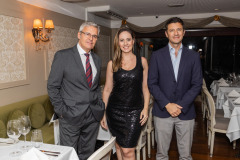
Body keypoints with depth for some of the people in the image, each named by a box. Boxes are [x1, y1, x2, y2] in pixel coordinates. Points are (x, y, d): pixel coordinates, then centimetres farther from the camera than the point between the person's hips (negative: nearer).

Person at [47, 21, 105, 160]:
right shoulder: (63, 56, -6)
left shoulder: (97, 59, 11)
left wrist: (101, 107, 8)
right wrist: (61, 111, -10)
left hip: (93, 117, 5)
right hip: (71, 117, -5)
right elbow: (52, 86, -5)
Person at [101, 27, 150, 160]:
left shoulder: (142, 61, 3)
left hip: (135, 111, -1)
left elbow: (145, 87, 7)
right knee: (119, 146, 13)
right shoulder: (112, 64, 3)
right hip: (115, 110, 2)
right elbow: (107, 89, 6)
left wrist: (145, 108, -3)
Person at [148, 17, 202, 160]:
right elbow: (152, 83, -2)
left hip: (186, 112, 1)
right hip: (162, 111, 0)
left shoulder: (193, 56, 4)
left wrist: (181, 106, -10)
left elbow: (197, 85, 0)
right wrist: (167, 105, -11)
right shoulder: (157, 55, 2)